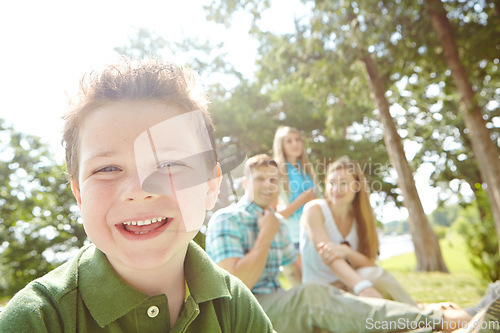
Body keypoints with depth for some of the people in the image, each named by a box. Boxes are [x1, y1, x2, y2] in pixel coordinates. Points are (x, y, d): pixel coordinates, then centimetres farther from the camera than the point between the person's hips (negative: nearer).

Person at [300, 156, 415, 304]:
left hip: (347, 285, 4)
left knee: (374, 273, -28)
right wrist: (363, 287, -39)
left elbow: (369, 263, -6)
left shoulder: (361, 217, 3)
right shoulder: (314, 210, -12)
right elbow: (328, 256, -24)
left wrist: (346, 251, -29)